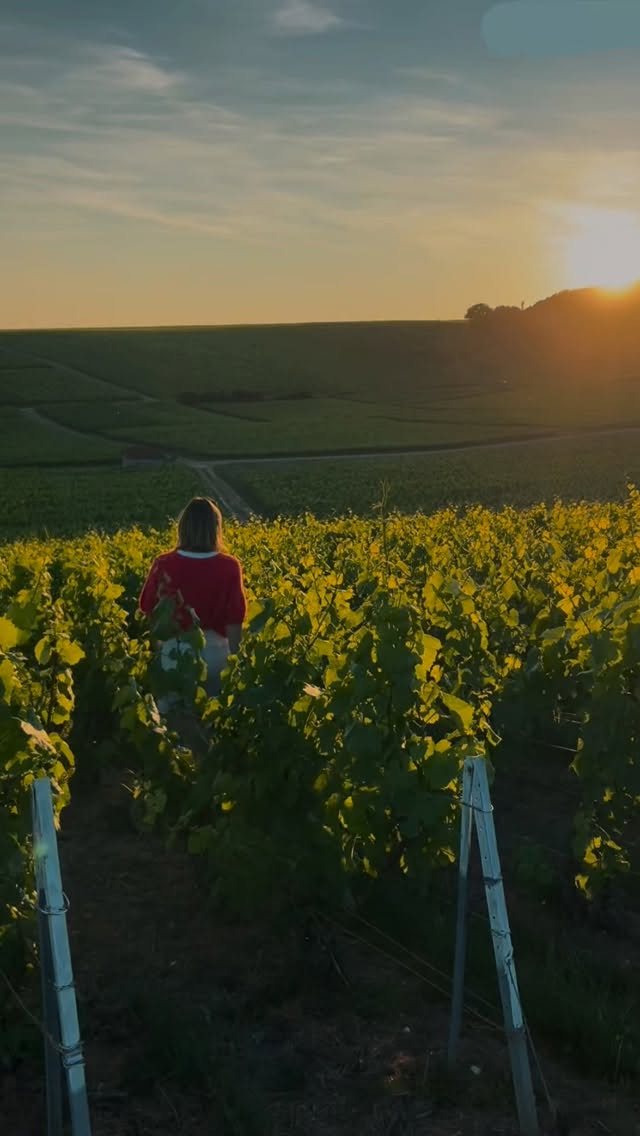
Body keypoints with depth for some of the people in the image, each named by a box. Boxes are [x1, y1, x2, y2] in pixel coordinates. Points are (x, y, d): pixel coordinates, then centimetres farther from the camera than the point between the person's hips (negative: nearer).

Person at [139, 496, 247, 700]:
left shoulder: (163, 565, -9)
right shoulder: (229, 567, -10)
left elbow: (148, 611, -1)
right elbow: (234, 619, -7)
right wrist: (234, 658, 5)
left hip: (173, 651, 1)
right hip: (214, 651, 0)